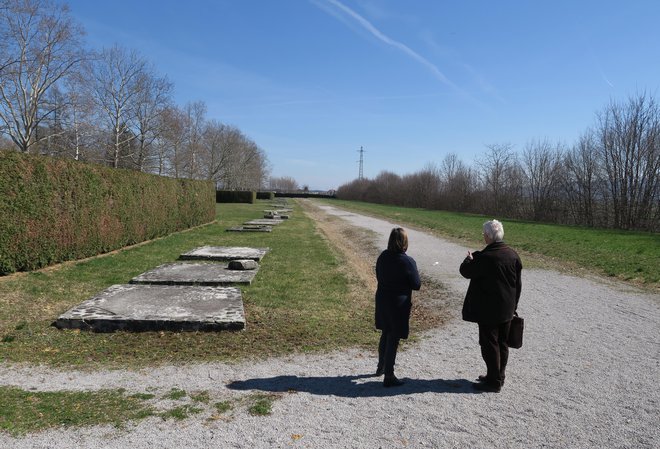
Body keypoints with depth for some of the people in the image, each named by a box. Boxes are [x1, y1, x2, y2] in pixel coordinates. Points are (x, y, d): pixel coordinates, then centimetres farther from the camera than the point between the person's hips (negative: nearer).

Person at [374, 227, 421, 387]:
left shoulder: (382, 257, -2)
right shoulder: (407, 261, -20)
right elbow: (417, 285, -12)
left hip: (382, 300, 6)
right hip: (399, 303, -6)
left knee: (385, 334, 23)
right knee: (393, 338, 3)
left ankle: (381, 367, 38)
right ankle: (389, 376, 11)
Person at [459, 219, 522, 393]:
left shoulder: (484, 257, -22)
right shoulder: (513, 255, 1)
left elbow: (466, 271, -10)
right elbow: (518, 284, 9)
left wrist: (469, 259, 10)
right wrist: (513, 305, 18)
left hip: (488, 310, -7)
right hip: (506, 310, 7)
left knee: (489, 344, 3)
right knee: (502, 343, 17)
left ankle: (494, 382, 10)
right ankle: (499, 376, 30)